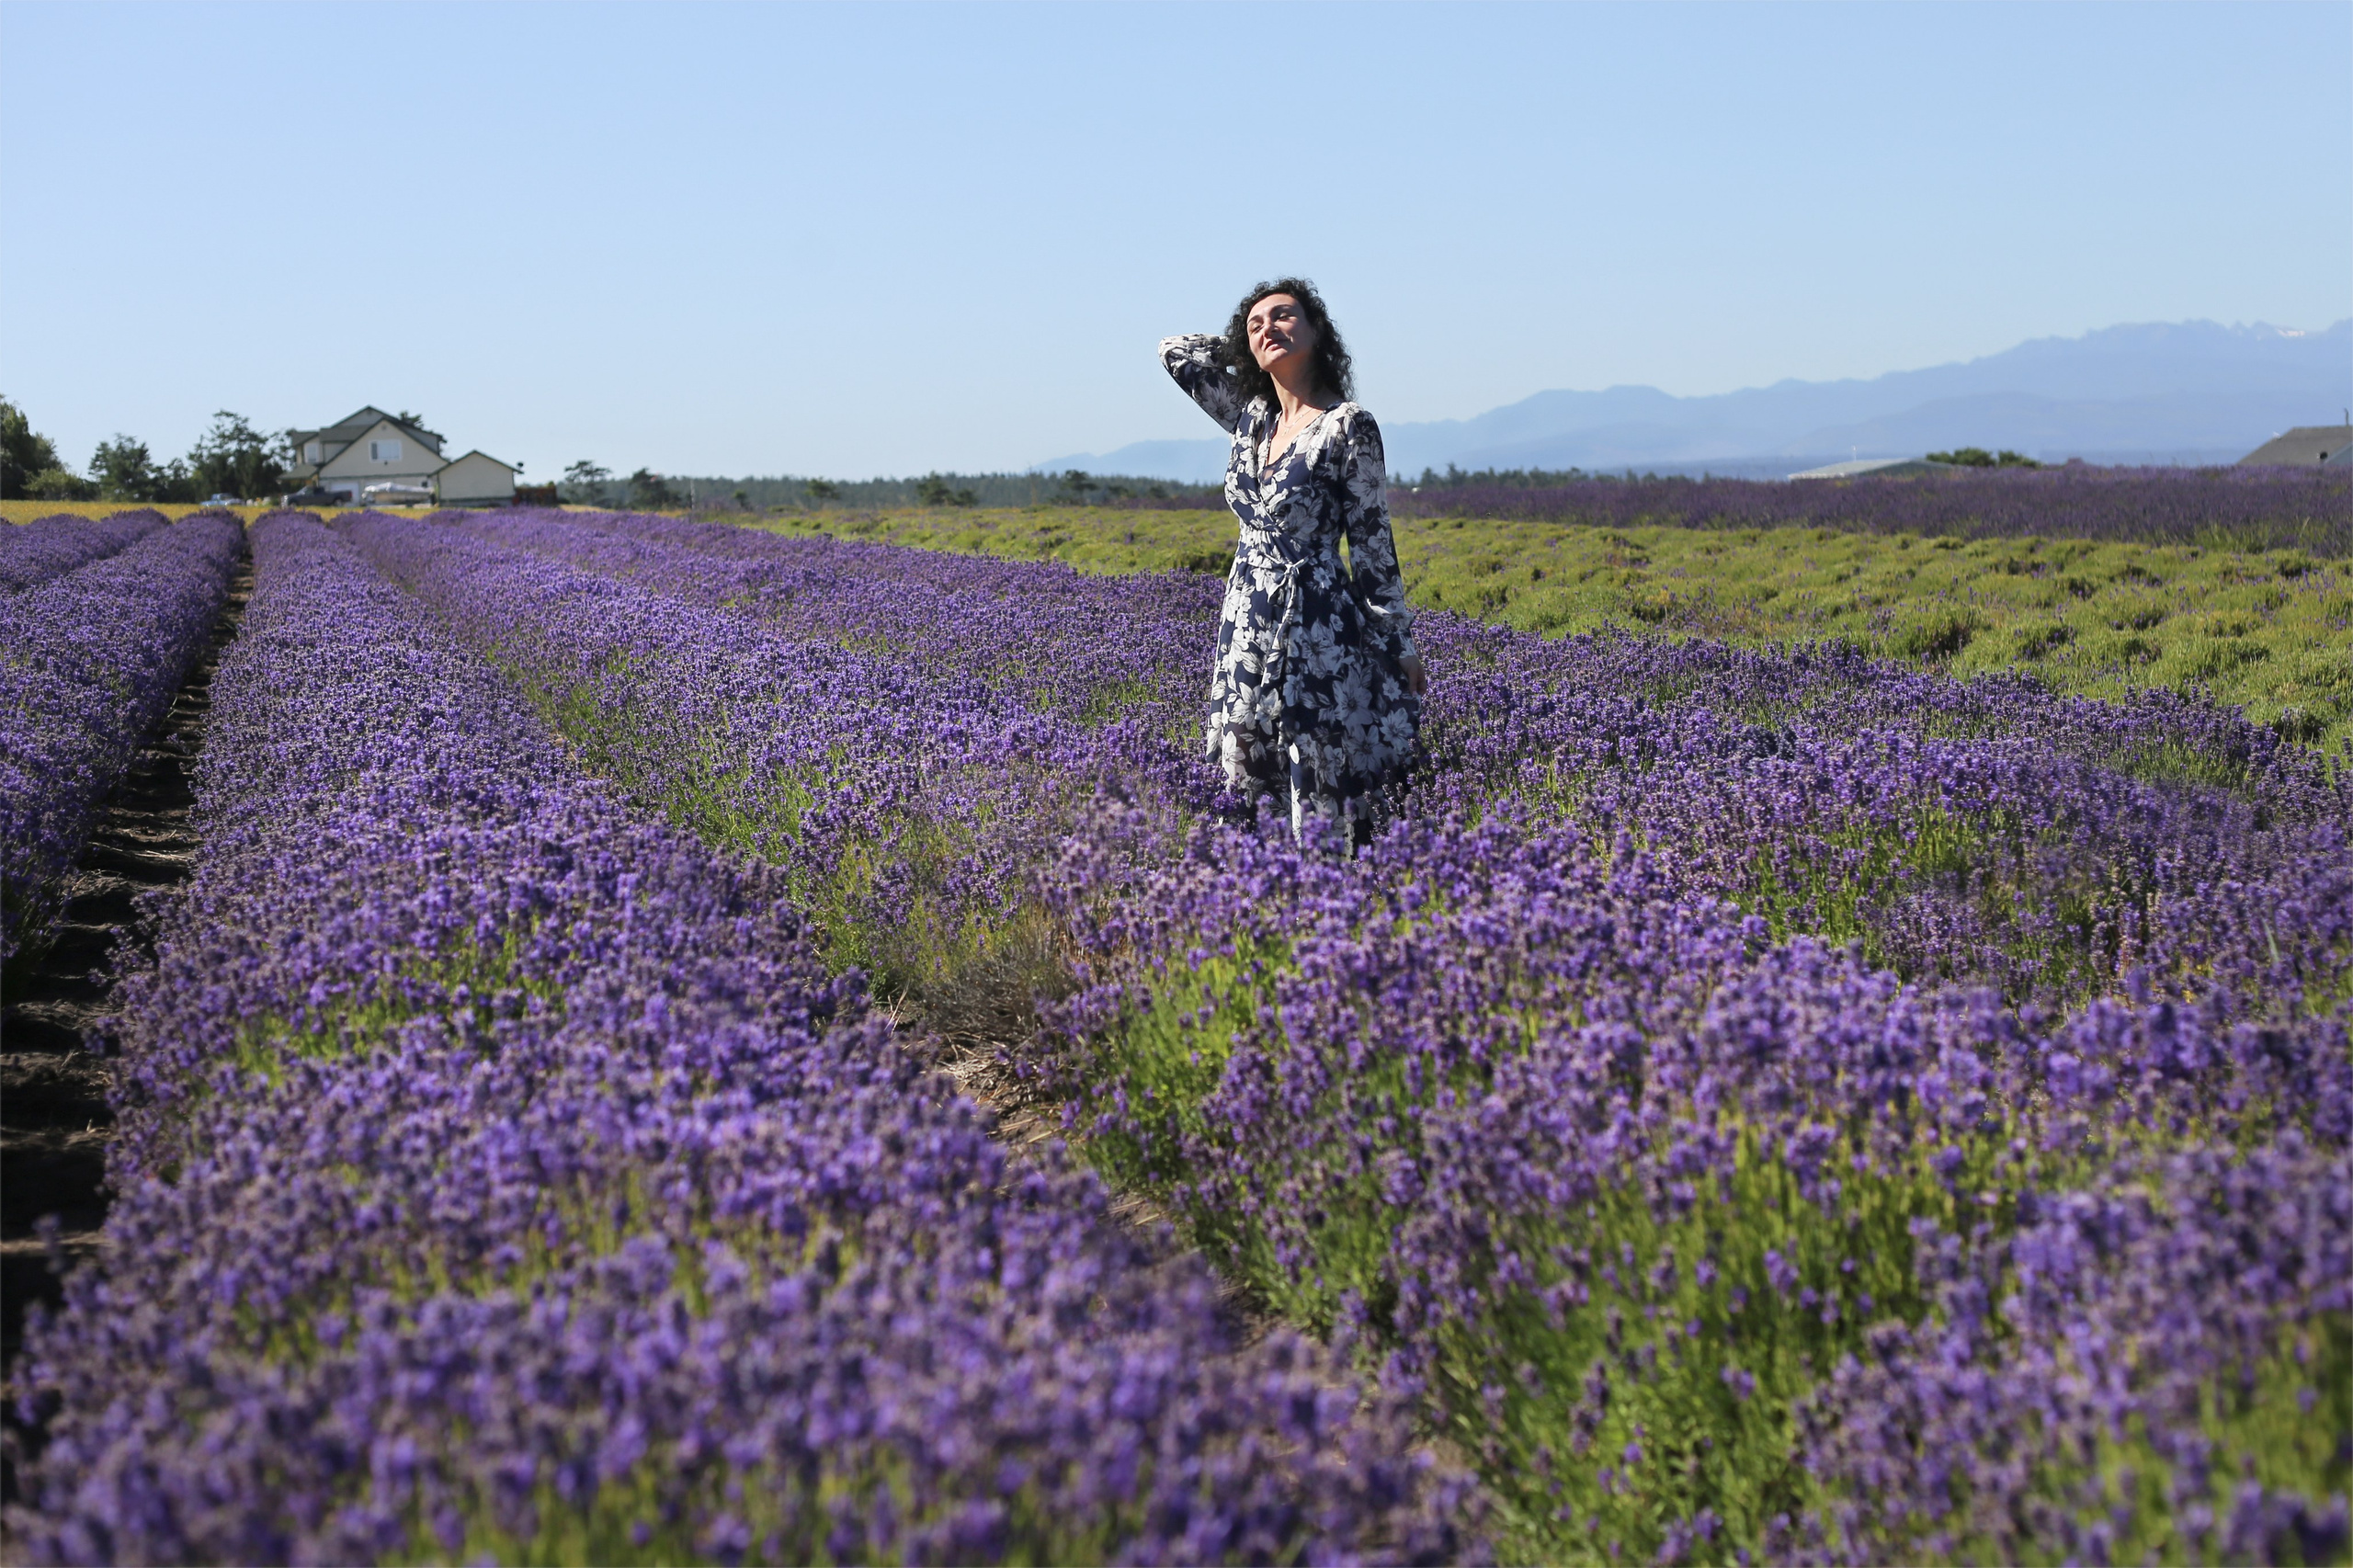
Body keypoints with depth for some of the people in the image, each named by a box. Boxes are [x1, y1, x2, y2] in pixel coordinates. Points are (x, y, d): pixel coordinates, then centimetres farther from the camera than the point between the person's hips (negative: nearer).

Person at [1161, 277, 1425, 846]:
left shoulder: (1348, 425, -9)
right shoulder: (1250, 416, 10)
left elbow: (1372, 542, -6)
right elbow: (1174, 350, 22)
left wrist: (1400, 646, -4)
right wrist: (1245, 345, 16)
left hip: (1318, 630, -7)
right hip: (1249, 626, 7)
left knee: (1324, 810, -6)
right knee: (1251, 798, 7)